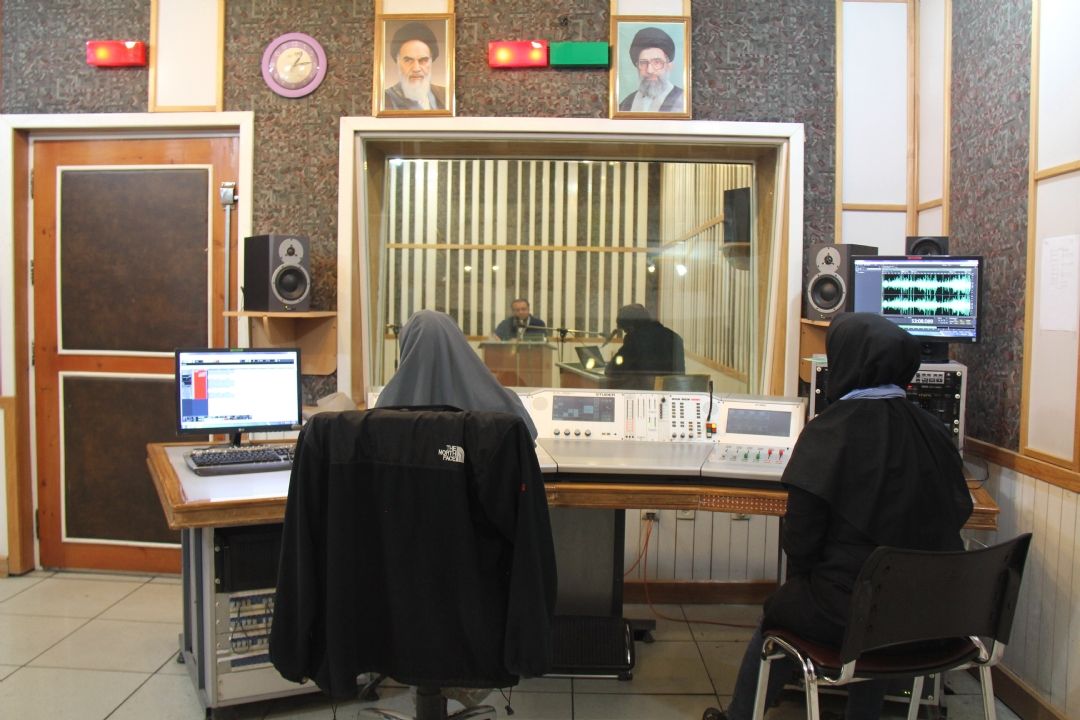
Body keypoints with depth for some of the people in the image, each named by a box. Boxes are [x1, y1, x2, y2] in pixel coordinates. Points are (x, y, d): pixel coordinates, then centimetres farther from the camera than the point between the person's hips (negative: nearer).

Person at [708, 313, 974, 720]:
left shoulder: (828, 432, -17)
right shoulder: (931, 431, -3)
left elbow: (801, 531, -15)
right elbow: (957, 513, 6)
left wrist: (801, 577, 6)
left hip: (844, 609, -4)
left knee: (777, 611, 23)